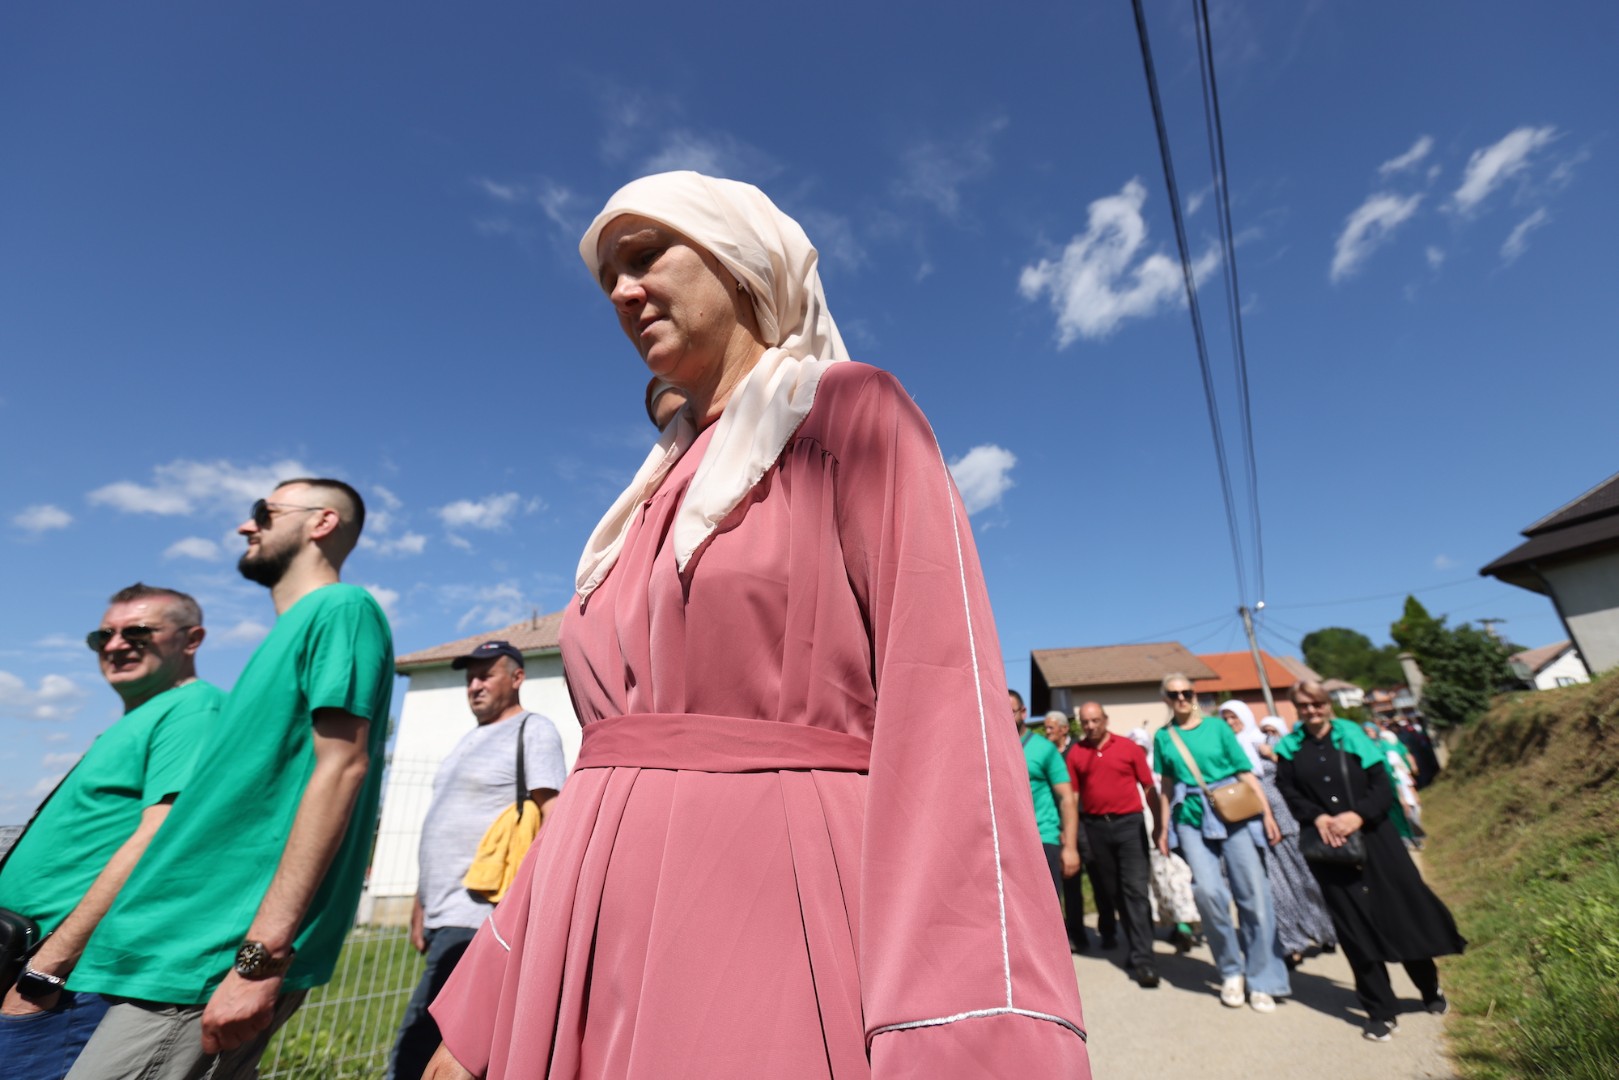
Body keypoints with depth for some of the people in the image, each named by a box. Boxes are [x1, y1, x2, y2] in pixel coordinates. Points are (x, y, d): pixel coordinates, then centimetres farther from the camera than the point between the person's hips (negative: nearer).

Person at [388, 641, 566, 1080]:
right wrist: (422, 903, 19)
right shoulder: (471, 738, 18)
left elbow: (552, 820, -14)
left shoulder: (533, 731, -7)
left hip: (475, 920, -8)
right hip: (445, 916, 8)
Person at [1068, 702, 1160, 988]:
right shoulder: (1075, 753, 1)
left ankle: (1142, 958, 2)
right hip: (1095, 827, 2)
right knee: (1109, 890, 15)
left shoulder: (1129, 747, -3)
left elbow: (1148, 787, 0)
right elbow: (1072, 794, 3)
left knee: (1136, 889, -3)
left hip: (1129, 823, -2)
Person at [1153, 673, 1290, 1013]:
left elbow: (1245, 772, 2)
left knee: (1253, 894, 0)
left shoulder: (1216, 726, 3)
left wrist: (1267, 813, -6)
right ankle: (1231, 971, 10)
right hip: (1192, 819, 0)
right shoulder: (1163, 737, 7)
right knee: (1207, 890, -14)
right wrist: (1163, 829, 11)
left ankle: (1262, 981, 19)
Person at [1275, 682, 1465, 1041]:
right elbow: (1289, 795, -3)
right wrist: (1318, 817, -19)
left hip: (1373, 836, 0)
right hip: (1329, 848, 0)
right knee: (1354, 927, 3)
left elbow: (1382, 785, -4)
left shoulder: (1351, 736, -1)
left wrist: (1358, 815, -18)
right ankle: (1381, 1011, 16)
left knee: (1404, 910, 8)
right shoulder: (1289, 750, 2)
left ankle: (1431, 989, 35)